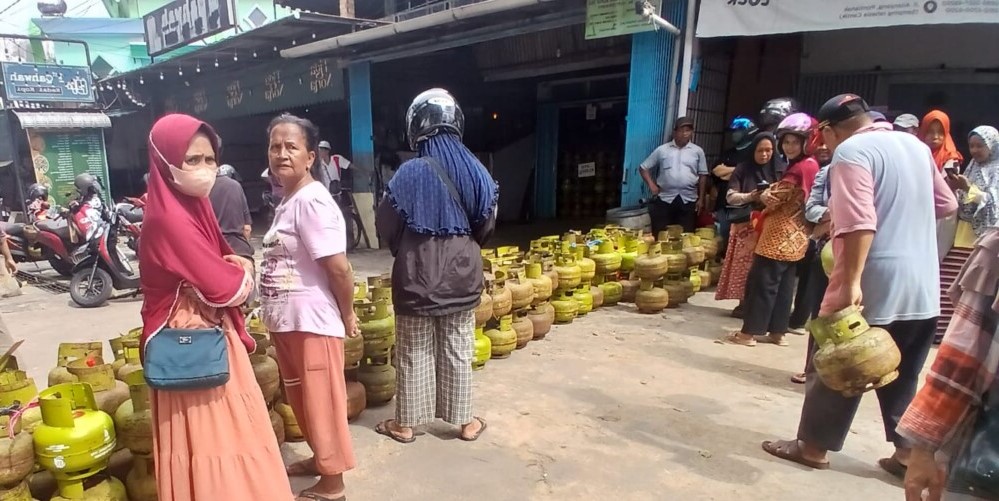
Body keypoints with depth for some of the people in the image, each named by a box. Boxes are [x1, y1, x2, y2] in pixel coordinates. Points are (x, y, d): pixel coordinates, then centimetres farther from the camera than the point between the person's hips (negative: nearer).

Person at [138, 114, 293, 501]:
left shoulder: (190, 206, 7)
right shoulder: (169, 217, -22)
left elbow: (216, 268, 13)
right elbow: (224, 288, -24)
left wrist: (235, 268, -9)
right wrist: (243, 274, -2)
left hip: (209, 336, 9)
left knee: (219, 432, 20)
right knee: (210, 436, 4)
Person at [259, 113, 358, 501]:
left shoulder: (311, 200, -19)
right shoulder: (285, 201, 9)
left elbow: (339, 267, -22)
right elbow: (284, 264, 12)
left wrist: (347, 316, -12)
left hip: (312, 322, -9)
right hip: (286, 322, 9)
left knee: (321, 401, 6)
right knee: (301, 399, 23)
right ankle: (321, 458, 44)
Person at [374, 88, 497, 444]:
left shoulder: (411, 173, -15)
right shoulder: (477, 172, -2)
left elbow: (385, 227, -6)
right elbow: (486, 227, 7)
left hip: (417, 276, -3)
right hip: (463, 275, 4)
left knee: (414, 353, 10)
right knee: (458, 351, 15)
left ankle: (405, 423, 25)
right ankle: (464, 420, 27)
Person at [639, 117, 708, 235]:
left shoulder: (698, 151, 8)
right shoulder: (662, 150, 4)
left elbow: (703, 175, 10)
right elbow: (643, 168, 8)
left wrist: (701, 199, 6)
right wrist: (651, 185, -4)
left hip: (689, 200, 1)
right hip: (665, 199, -1)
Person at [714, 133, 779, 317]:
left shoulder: (776, 171, 7)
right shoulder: (743, 169, 1)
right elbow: (730, 197, -5)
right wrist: (750, 197, -22)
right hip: (746, 224, -1)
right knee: (744, 263, 0)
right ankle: (743, 302, 9)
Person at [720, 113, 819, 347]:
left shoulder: (799, 168, -17)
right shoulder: (811, 165, 14)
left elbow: (772, 198, -15)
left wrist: (765, 193, 5)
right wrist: (773, 191, 3)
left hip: (780, 236, -10)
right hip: (794, 236, 10)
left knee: (761, 282, -4)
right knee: (783, 285, 13)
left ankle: (749, 332, 1)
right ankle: (778, 332, 20)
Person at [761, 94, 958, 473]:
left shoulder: (851, 151, -12)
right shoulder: (915, 145, 13)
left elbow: (858, 223, -24)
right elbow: (946, 205, 21)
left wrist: (851, 284, -26)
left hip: (873, 287, -8)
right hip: (922, 289, 8)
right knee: (902, 375, 19)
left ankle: (814, 447, 18)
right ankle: (907, 452, 26)